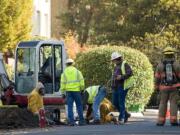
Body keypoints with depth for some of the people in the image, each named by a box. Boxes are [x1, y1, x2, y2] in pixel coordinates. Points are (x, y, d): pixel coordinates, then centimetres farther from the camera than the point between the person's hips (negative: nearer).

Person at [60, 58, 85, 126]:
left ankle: (71, 121, -6)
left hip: (68, 91, 1)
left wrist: (63, 93, 6)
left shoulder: (64, 72, 6)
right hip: (76, 90, -1)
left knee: (70, 106, 1)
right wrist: (82, 89, 4)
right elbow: (81, 80, -2)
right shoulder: (77, 71, 4)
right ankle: (81, 121, 6)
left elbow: (62, 83, 3)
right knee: (79, 105, 6)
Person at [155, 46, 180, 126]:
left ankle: (161, 121, 2)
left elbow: (157, 78, 1)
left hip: (164, 88, 1)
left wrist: (157, 88, 10)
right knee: (173, 103, 0)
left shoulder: (160, 65, -2)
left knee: (163, 104, 7)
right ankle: (173, 120, -10)